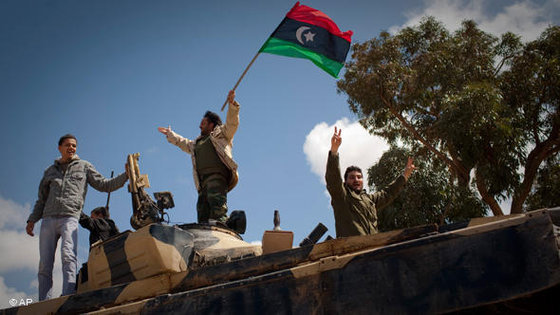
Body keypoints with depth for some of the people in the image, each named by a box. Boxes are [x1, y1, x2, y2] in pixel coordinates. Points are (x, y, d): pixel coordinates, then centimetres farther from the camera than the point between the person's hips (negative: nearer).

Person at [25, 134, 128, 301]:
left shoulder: (84, 166, 17)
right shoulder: (50, 171, 24)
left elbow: (104, 185, 13)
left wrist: (126, 175, -1)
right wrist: (32, 220, 13)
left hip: (70, 219, -3)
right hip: (48, 220, 4)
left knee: (68, 256, -26)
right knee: (44, 265, -3)